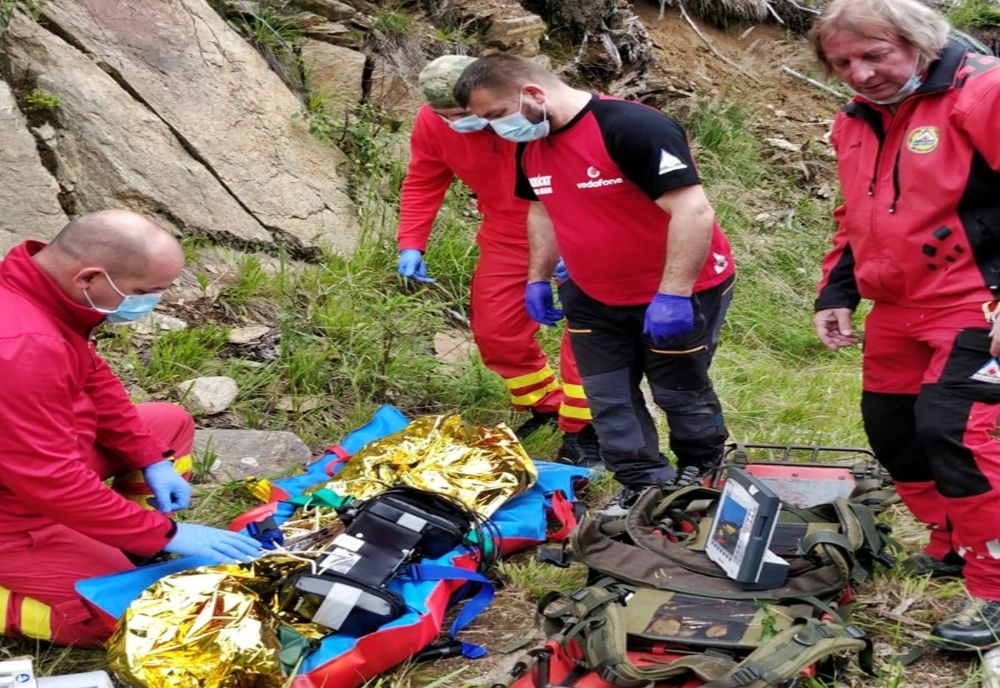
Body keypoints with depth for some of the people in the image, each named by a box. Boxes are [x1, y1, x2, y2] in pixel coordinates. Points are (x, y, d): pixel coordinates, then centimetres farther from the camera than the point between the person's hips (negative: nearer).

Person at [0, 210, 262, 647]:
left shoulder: (43, 281, -8)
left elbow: (92, 378, 8)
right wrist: (165, 533, -24)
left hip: (44, 456, 9)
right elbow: (53, 483, -33)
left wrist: (151, 459, 1)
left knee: (172, 422, 14)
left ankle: (122, 540, 11)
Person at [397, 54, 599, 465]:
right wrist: (411, 243, -9)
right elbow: (422, 184, 3)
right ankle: (544, 404, 26)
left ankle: (580, 429, 4)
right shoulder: (431, 123, -12)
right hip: (508, 233, 5)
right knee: (494, 328, 6)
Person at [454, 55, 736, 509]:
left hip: (681, 290, -7)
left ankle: (702, 480, 32)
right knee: (608, 399, 10)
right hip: (593, 297, 7)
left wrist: (673, 295, -31)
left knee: (680, 393, 8)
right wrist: (538, 279, 11)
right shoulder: (528, 147, -3)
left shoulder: (633, 128, -28)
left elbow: (694, 212, -30)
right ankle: (644, 487, 25)